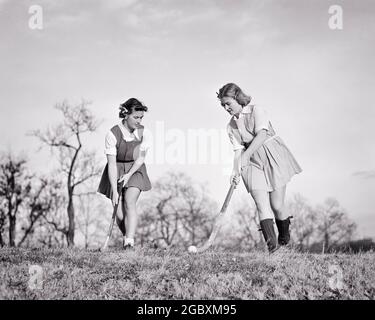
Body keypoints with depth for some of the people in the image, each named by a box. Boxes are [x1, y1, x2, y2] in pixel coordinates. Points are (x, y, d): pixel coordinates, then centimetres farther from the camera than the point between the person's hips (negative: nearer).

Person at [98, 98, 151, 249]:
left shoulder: (142, 132, -9)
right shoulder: (112, 134, -20)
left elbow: (141, 158, -1)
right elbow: (111, 164, -20)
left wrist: (129, 175, -15)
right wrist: (114, 190, -24)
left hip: (135, 170, 1)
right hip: (116, 172, -1)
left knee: (130, 202, -22)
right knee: (119, 214, -5)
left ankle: (129, 241, -30)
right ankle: (126, 235, 24)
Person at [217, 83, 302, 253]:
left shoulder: (256, 110, -6)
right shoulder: (231, 127, 10)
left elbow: (261, 135, -21)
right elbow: (238, 150, 2)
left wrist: (245, 156, -31)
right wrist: (235, 170, -16)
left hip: (274, 158, -4)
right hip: (253, 163, 4)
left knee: (277, 205, -4)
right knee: (261, 205, -14)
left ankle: (284, 239, 22)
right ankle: (271, 243, -21)